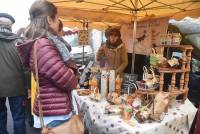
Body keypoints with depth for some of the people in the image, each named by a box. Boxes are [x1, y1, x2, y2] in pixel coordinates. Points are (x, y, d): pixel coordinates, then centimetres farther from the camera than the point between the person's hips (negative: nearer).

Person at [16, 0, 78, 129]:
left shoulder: (44, 42, 7)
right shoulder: (42, 46, -24)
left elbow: (60, 67, 12)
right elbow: (68, 80, -25)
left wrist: (70, 71, -7)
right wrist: (74, 78, -4)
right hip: (54, 114, -9)